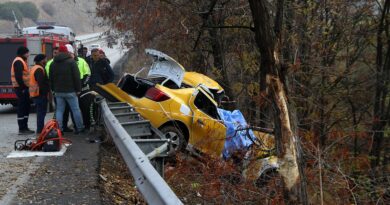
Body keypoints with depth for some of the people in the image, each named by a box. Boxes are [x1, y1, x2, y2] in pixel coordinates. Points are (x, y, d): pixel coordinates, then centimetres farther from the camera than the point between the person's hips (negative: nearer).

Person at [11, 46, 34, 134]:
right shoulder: (18, 61, -14)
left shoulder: (22, 61, 20)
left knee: (26, 108, 14)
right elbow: (18, 76, -23)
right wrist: (22, 87, -23)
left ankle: (25, 127, 19)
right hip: (21, 88, -11)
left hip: (23, 87, 11)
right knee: (22, 108, -7)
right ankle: (22, 129, -4)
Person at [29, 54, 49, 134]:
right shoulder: (39, 69, -16)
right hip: (40, 94, -11)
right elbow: (41, 83, -24)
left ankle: (40, 129, 21)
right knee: (41, 112, -6)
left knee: (40, 112, 16)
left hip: (35, 94, 11)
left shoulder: (34, 68, 17)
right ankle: (40, 130, -5)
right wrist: (46, 91, -18)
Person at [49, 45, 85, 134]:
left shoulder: (53, 64, 11)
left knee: (59, 110, 7)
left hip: (58, 91, 5)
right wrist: (78, 89, -4)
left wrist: (53, 89, 20)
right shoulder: (71, 62, -6)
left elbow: (51, 78, 15)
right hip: (70, 91, -4)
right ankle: (80, 128, 9)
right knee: (75, 109, 4)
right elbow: (77, 77, -9)